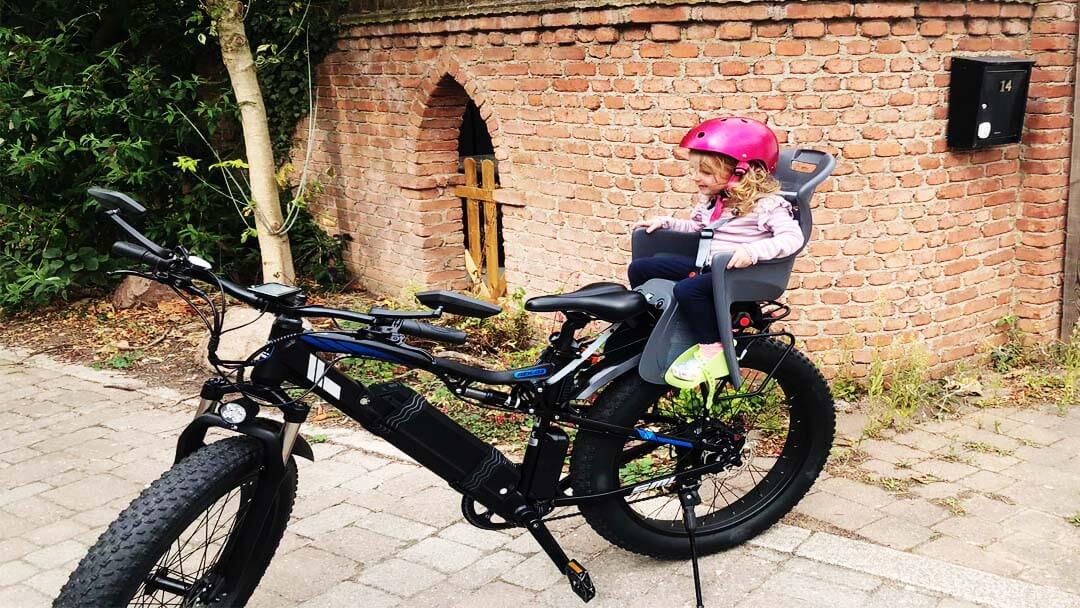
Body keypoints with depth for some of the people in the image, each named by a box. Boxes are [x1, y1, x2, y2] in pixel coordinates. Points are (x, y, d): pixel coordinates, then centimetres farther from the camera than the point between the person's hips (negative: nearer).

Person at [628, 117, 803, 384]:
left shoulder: (766, 203, -13)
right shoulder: (710, 200, 12)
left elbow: (792, 237, -24)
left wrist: (753, 251, -37)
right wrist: (664, 221, 16)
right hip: (705, 265, 9)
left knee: (688, 289, -36)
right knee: (639, 268, 3)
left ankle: (710, 350, -20)